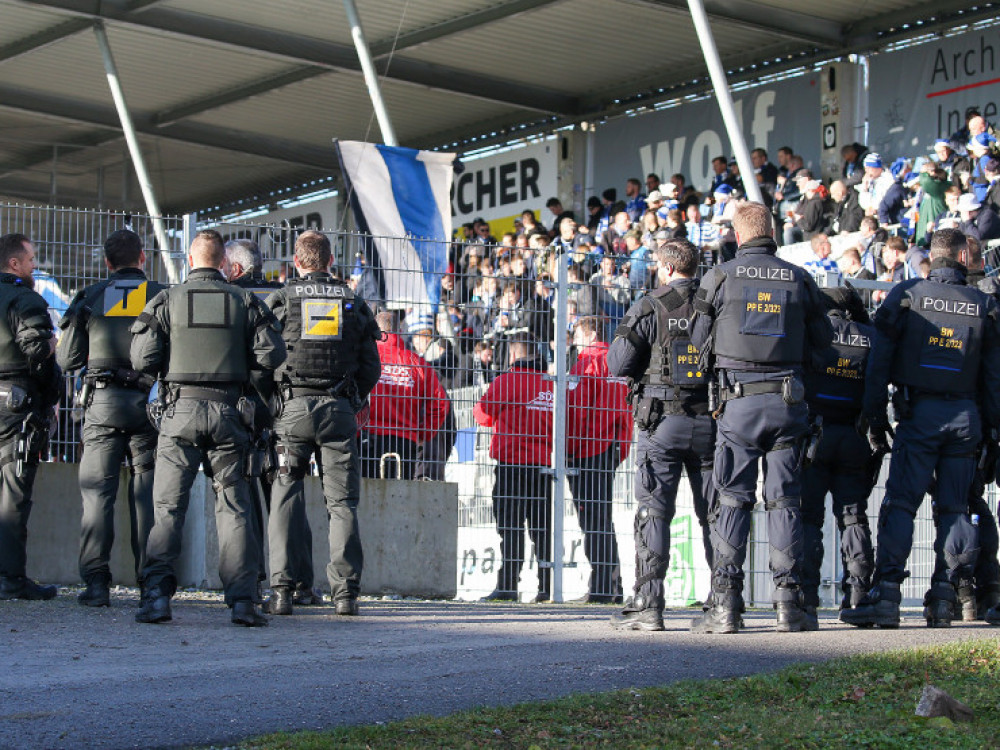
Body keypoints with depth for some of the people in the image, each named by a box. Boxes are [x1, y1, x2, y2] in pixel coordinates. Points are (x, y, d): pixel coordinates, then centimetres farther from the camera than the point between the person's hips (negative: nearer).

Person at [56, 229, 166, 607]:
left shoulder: (90, 297, 5)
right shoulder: (162, 296, 4)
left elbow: (67, 359, 7)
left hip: (102, 403, 0)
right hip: (148, 401, 0)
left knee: (97, 491, 2)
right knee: (147, 492, 5)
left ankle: (96, 581, -6)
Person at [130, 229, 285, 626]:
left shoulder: (166, 301, 2)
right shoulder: (246, 301, 6)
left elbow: (143, 359, -3)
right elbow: (271, 355, -1)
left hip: (180, 411, -1)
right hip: (228, 410, 1)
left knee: (167, 505, 4)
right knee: (234, 506, 5)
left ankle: (156, 594, -5)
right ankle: (243, 600, 0)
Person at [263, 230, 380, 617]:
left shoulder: (280, 301, 2)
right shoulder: (354, 303, 9)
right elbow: (371, 368, 8)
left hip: (292, 409, -1)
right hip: (339, 410, 1)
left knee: (285, 500, 3)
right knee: (342, 502, 4)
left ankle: (281, 589, -3)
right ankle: (345, 592, -1)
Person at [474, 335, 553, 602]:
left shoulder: (506, 381, -7)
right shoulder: (552, 385, 6)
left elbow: (484, 415, 2)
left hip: (512, 462, -4)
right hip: (544, 463, 4)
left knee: (510, 525, -3)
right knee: (542, 526, 8)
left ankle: (507, 585, -8)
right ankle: (547, 587, 6)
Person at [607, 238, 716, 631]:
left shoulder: (649, 307, -5)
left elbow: (617, 364, -5)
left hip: (662, 421, -3)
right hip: (711, 421, 3)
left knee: (653, 512, -1)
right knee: (714, 512, 9)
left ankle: (647, 603, -5)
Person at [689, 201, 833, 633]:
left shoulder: (720, 277, 0)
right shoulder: (800, 280, 5)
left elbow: (698, 337, 5)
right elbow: (822, 339, 10)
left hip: (738, 401, -1)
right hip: (789, 400, 2)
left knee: (732, 500, 2)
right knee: (785, 501, 6)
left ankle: (726, 605, -2)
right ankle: (788, 604, 4)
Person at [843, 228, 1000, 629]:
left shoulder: (906, 295, 2)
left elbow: (879, 361, 0)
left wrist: (876, 417, 4)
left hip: (919, 413, -2)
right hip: (965, 415, 2)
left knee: (900, 503, -5)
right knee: (955, 507, 8)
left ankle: (886, 595, -14)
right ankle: (946, 594, 4)